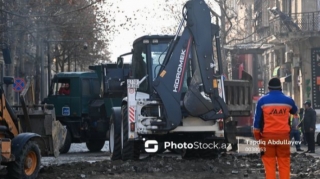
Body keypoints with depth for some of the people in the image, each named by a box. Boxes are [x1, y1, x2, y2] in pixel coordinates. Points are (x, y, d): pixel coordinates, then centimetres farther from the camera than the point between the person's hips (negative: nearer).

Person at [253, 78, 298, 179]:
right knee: (284, 164, 6)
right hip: (283, 136, 2)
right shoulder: (288, 100, 3)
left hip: (268, 136, -1)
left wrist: (257, 136, 10)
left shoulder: (262, 101, -3)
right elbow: (295, 111, 26)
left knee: (269, 164, 1)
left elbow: (257, 120, 1)